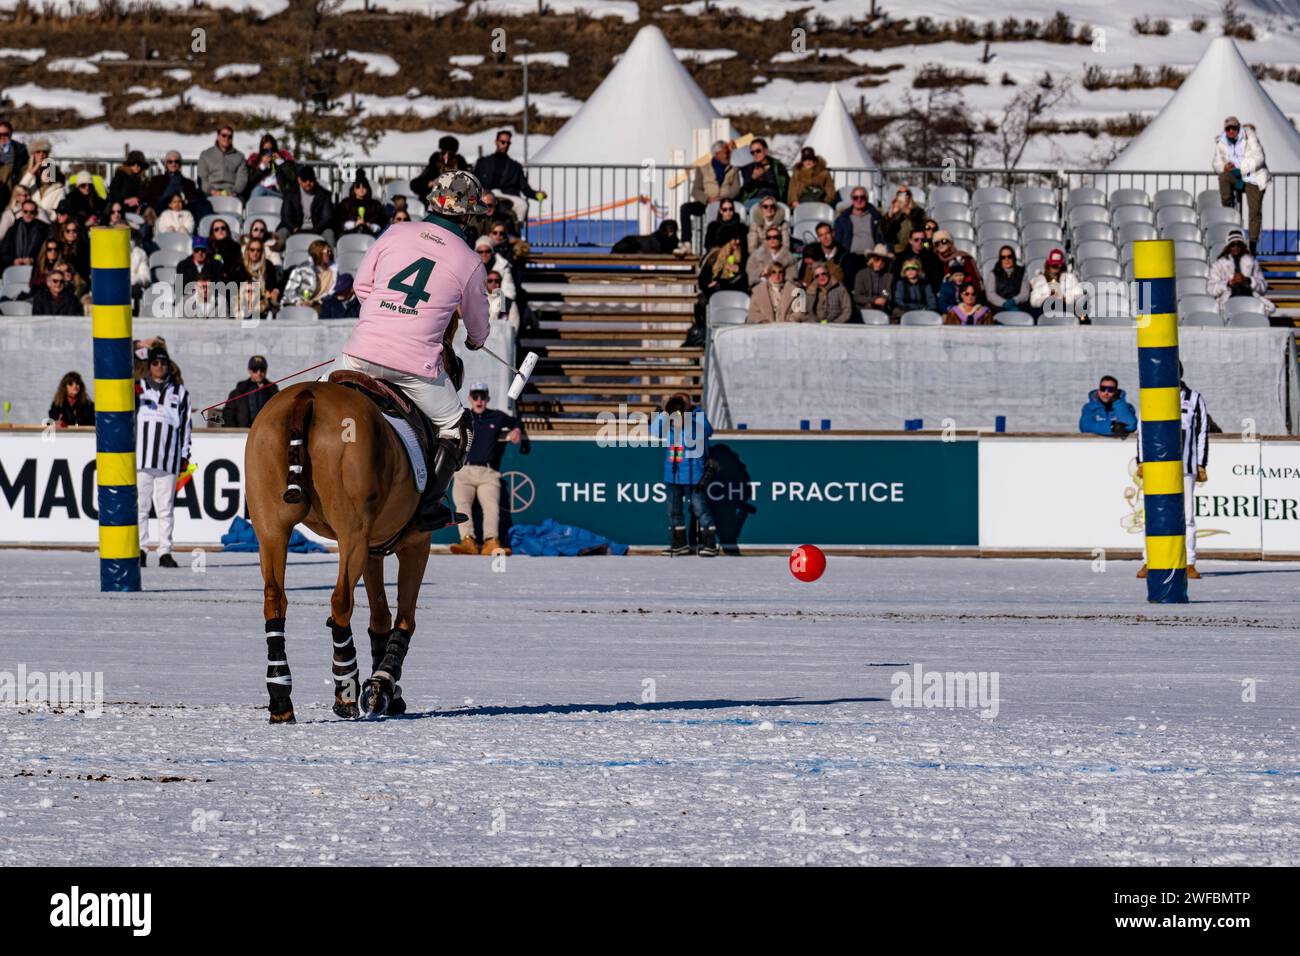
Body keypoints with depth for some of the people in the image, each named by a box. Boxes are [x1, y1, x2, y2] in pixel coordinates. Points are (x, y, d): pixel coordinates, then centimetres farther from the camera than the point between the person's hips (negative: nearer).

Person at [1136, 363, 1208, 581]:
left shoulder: (1194, 399, 6)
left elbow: (1202, 432, 7)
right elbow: (1142, 430, 12)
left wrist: (1201, 465, 2)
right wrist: (1141, 462, 5)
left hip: (1185, 466, -1)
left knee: (1187, 515, -1)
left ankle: (1189, 563, 2)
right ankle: (1149, 562, 1)